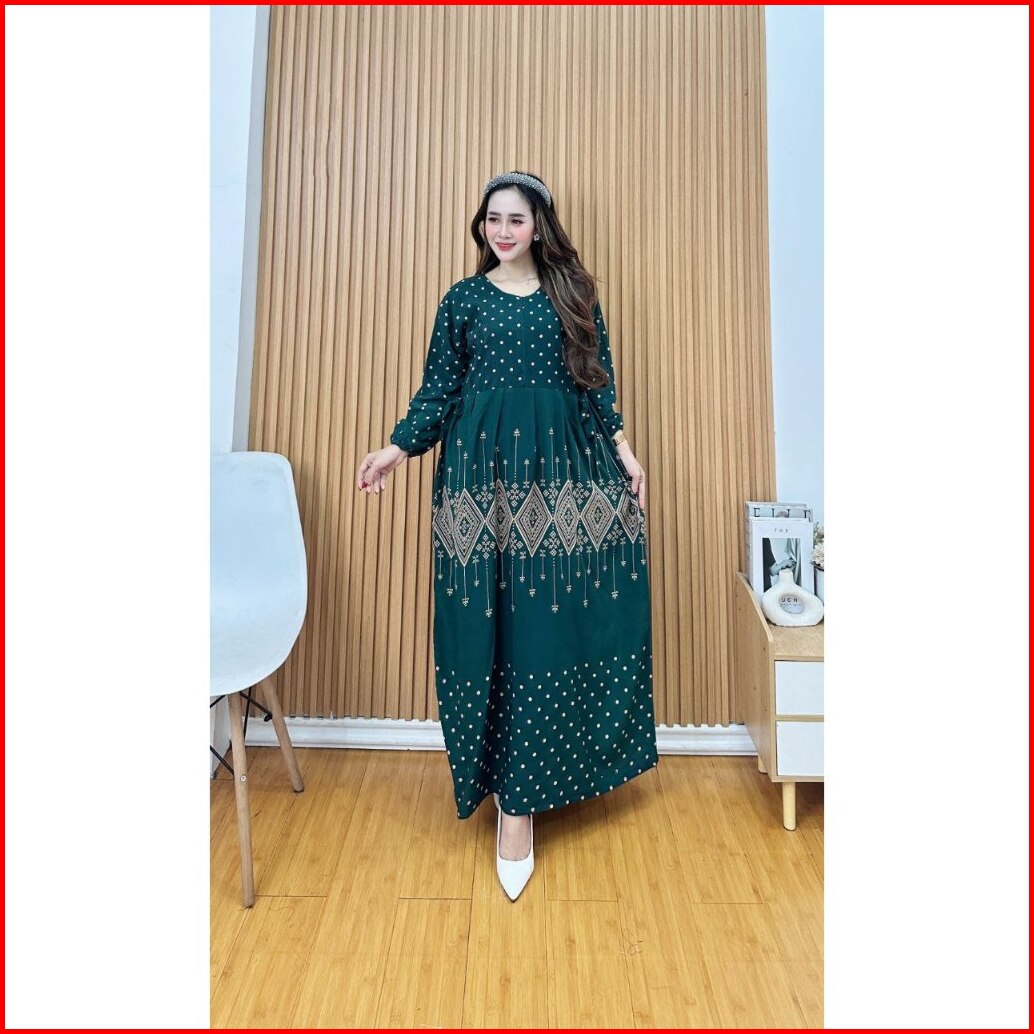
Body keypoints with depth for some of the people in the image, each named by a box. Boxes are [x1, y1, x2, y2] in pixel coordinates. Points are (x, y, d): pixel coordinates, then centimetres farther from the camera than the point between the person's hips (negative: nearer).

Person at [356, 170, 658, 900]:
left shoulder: (573, 293, 13)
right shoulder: (463, 298, 12)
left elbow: (598, 380, 11)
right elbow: (440, 386, 9)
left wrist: (623, 448, 0)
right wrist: (400, 446, -2)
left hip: (567, 463, 1)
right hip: (485, 467, -1)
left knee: (558, 613, -2)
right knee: (492, 618, -3)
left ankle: (519, 794, 16)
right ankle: (514, 794, 10)